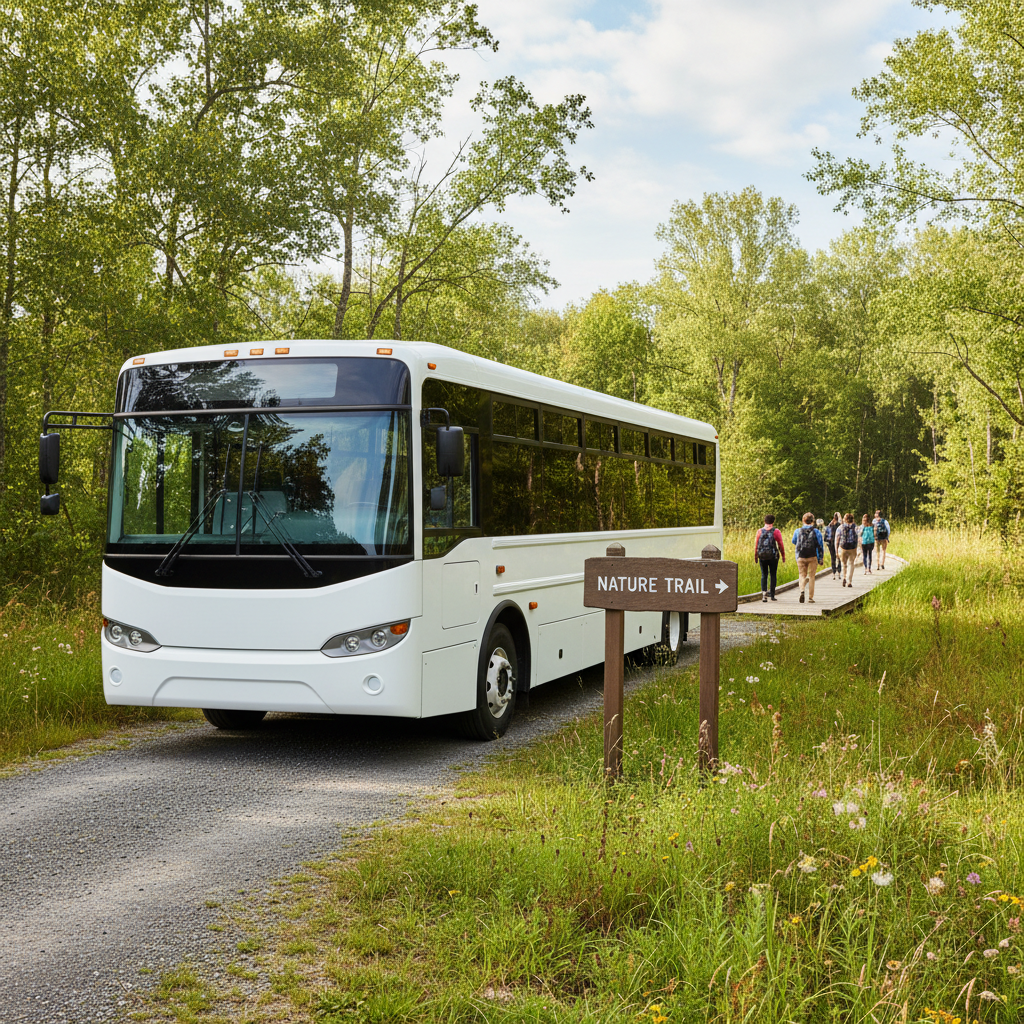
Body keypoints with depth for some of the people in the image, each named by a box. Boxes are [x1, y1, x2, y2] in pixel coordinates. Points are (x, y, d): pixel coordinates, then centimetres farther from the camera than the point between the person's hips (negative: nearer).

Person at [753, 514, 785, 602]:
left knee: (764, 575, 7)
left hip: (762, 556, 1)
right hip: (773, 556, -1)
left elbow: (756, 545, 5)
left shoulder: (759, 531, 4)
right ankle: (772, 595, 10)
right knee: (773, 575, 8)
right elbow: (781, 545, -2)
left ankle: (764, 592, -12)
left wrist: (756, 557, 11)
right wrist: (783, 555, 7)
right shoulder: (776, 531, -2)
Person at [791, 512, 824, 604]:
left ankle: (802, 591, -18)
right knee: (811, 577, 7)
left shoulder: (797, 531, 2)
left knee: (802, 575, 11)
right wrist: (821, 558, 5)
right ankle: (810, 598, 5)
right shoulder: (816, 531, -2)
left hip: (800, 557, 1)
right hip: (812, 557, -1)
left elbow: (794, 542, 19)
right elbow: (820, 545, -1)